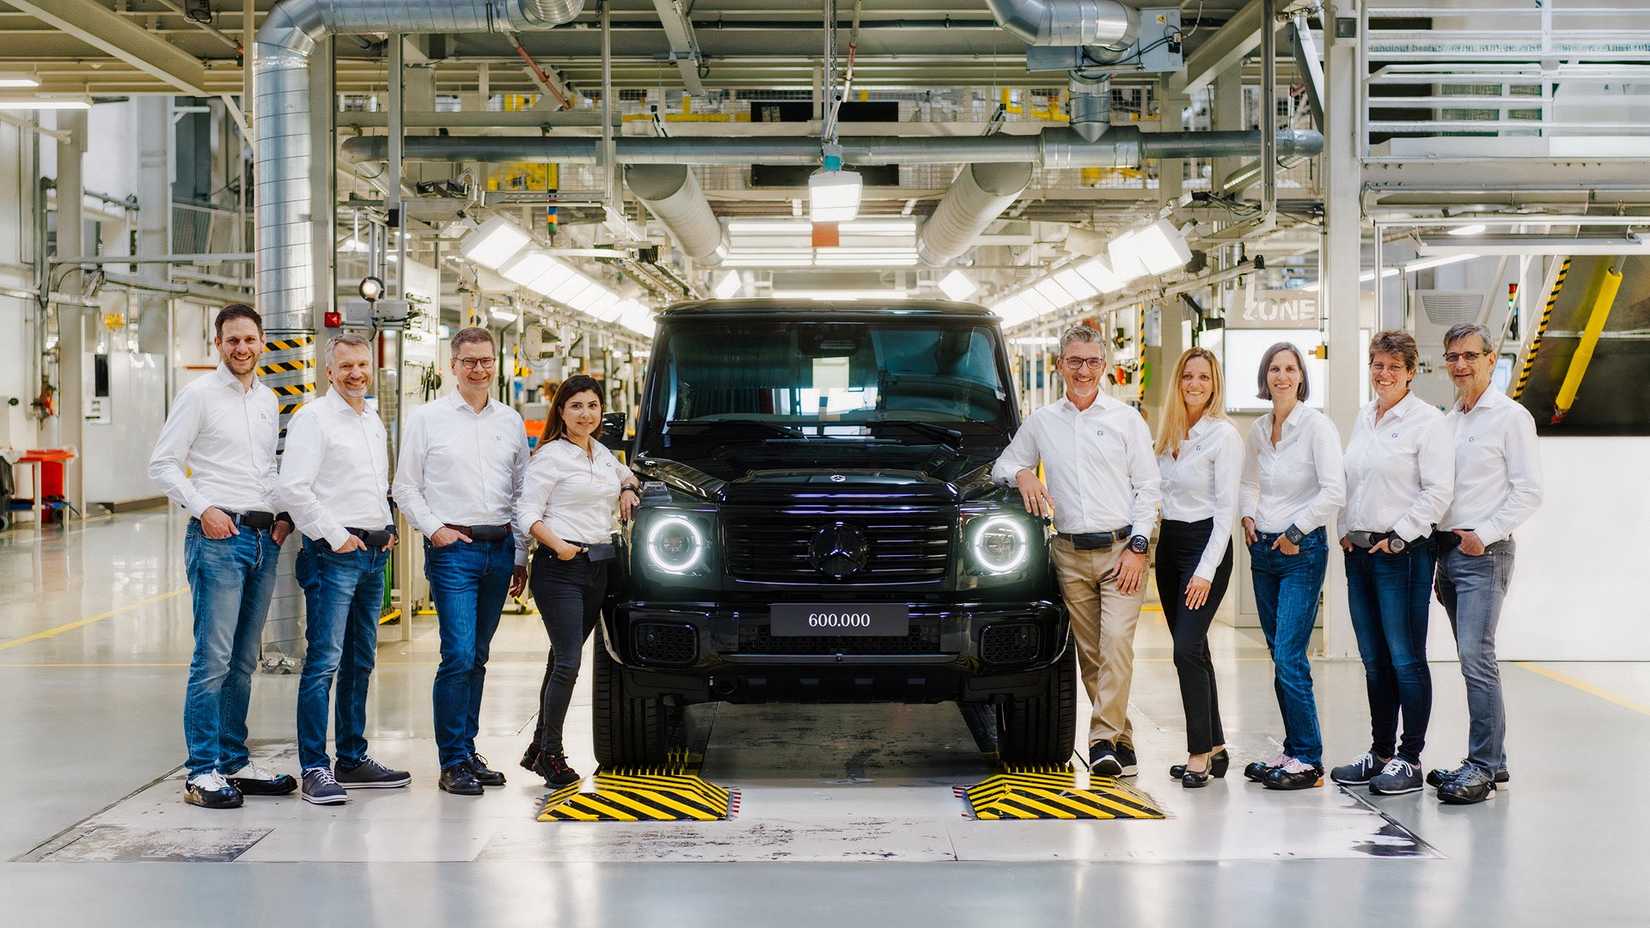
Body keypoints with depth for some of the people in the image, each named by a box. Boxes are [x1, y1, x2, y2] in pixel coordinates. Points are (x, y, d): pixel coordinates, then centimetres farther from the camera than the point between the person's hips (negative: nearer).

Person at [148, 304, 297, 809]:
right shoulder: (200, 394, -4)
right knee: (213, 658, -10)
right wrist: (203, 508, -14)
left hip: (263, 538, 7)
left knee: (244, 662, 11)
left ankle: (235, 763, 18)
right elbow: (163, 463, -6)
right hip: (218, 536, -7)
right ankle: (202, 772, -6)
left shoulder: (267, 399, 15)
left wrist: (283, 514, 9)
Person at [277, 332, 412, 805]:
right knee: (324, 661, -11)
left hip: (373, 553, 8)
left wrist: (387, 527, 14)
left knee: (360, 661, 13)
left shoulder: (373, 420, 17)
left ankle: (352, 758, 21)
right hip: (333, 554, -8)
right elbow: (293, 488, -16)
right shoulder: (313, 418, -7)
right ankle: (314, 769, -10)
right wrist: (335, 535, -15)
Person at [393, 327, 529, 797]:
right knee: (459, 656, -12)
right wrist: (435, 529, -10)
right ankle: (453, 763, -7)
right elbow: (405, 486, 3)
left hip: (499, 548, 4)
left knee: (477, 657, 9)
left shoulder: (510, 422, 12)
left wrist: (520, 555, 12)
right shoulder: (428, 418, 1)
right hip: (453, 548, -4)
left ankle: (468, 750, 17)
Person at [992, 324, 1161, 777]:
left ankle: (1104, 739, -16)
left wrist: (1137, 546, -6)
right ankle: (1121, 740, 11)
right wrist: (1022, 475, -3)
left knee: (1117, 642, -17)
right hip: (1070, 554, 3)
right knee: (1089, 652, 3)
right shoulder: (1041, 422, 12)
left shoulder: (1126, 418, 5)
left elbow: (1148, 486, 3)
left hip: (1121, 549, -3)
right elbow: (1003, 463, 21)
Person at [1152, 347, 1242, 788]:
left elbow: (1226, 507, -13)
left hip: (1205, 542, -7)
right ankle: (1215, 748, 17)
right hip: (1169, 541, 7)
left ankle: (1200, 755, -11)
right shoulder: (1168, 433, 12)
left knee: (1187, 650, -15)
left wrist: (1207, 570, -17)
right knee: (1192, 651, 10)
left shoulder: (1224, 434, -9)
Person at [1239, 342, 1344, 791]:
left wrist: (1295, 532, -12)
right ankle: (1293, 752, 17)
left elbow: (1333, 491, -16)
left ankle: (1309, 760, -5)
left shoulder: (1316, 425, -9)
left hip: (1302, 550, -7)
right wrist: (1248, 516, 9)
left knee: (1289, 657, -12)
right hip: (1264, 550, 7)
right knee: (1280, 657, 10)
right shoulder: (1258, 429, 10)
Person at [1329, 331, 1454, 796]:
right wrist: (1345, 529, 10)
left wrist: (1398, 537, -13)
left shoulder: (1428, 421, -7)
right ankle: (1379, 753, 19)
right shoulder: (1364, 418, 15)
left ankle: (1409, 759, 2)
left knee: (1406, 660, -4)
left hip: (1403, 552, -7)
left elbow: (1438, 491, -12)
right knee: (1374, 661, 12)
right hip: (1359, 549, 7)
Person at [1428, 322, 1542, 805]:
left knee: (1476, 657, -15)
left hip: (1484, 552, -7)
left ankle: (1483, 765, -12)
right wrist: (1438, 551, 14)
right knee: (1473, 659, 9)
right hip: (1447, 548, 7)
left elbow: (1528, 492, -8)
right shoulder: (1447, 420, 16)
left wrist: (1485, 533, -15)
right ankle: (1490, 760, 14)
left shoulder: (1511, 417, -4)